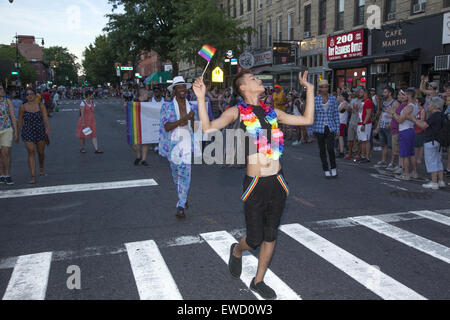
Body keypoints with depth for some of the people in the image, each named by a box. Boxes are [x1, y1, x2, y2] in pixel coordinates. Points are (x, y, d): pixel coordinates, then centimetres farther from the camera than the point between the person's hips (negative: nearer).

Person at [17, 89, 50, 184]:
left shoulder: (41, 106, -2)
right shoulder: (23, 107, -1)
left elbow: (45, 118, -12)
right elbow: (20, 121, 8)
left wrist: (48, 128, -29)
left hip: (40, 132, 1)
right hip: (28, 133, -1)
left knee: (41, 152, 14)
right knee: (31, 152, -11)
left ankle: (41, 167, 46)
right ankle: (33, 176, -10)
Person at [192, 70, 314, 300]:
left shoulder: (272, 112, 13)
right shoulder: (237, 112, 0)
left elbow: (307, 120, 17)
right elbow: (208, 128, -14)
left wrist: (309, 89, 19)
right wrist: (201, 98, -20)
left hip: (278, 182, 5)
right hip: (255, 185, -5)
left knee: (270, 236, 13)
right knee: (255, 240, 2)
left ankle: (258, 281, 31)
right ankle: (237, 250, 38)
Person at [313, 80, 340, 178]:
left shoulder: (333, 99, 4)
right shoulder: (315, 100, 1)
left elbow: (336, 114, 5)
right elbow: (312, 115, 4)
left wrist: (337, 129, 2)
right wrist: (311, 130, 2)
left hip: (330, 127, 0)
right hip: (319, 128, 0)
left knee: (330, 149, -13)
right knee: (322, 150, 5)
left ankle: (334, 168, 8)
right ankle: (326, 170, 17)